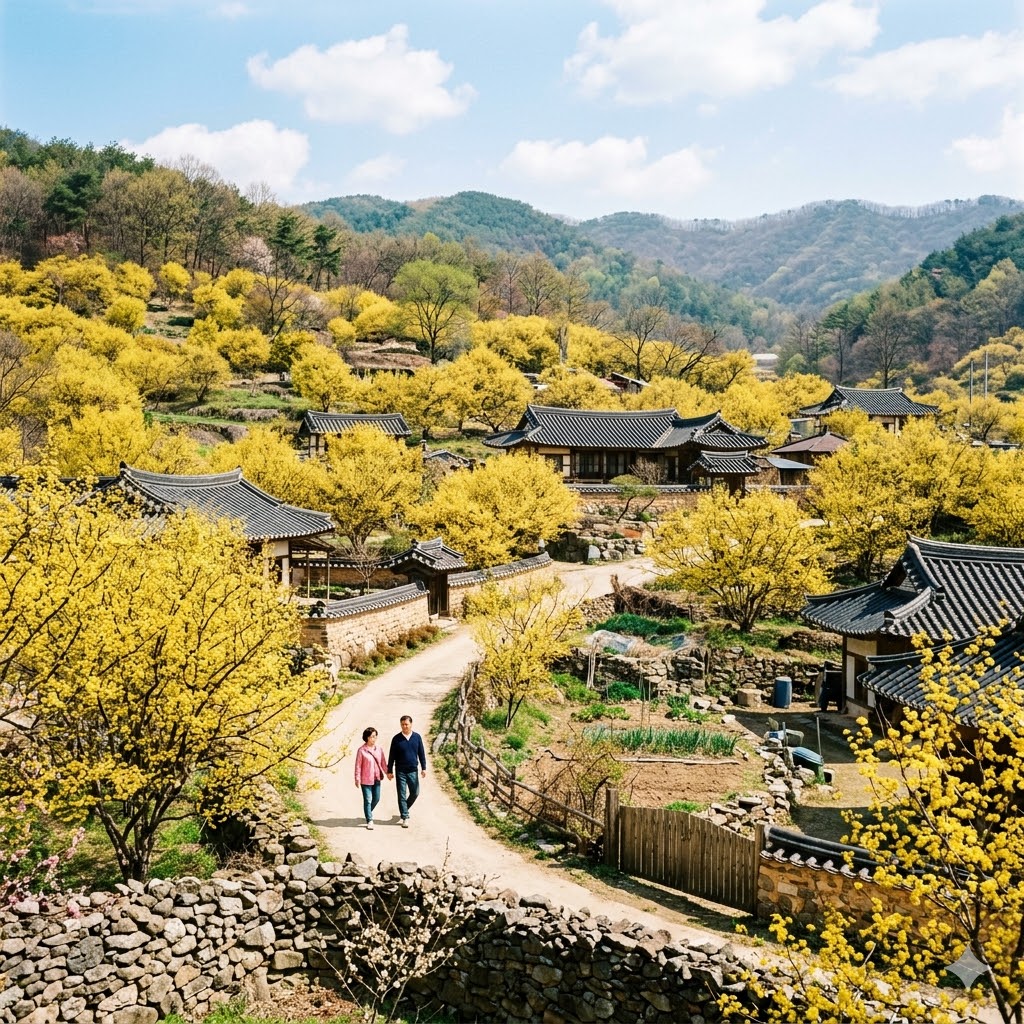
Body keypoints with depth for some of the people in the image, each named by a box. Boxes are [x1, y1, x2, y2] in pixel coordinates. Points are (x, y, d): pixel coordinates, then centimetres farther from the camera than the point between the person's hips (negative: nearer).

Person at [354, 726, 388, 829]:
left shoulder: (378, 749, 4)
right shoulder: (361, 750, -11)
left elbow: (383, 762, 10)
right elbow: (358, 765, -8)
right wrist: (357, 779, -9)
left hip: (377, 779, 5)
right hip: (366, 779, -5)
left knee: (376, 798, 14)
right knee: (368, 800, -1)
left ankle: (368, 813, 39)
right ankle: (369, 821, 6)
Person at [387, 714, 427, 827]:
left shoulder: (417, 737, 0)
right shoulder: (397, 738, -3)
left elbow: (421, 753, 6)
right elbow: (392, 756, 1)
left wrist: (423, 768, 2)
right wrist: (389, 771, 0)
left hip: (413, 770, 2)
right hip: (400, 771, -1)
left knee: (415, 793, 5)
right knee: (402, 795, 0)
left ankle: (404, 809, 30)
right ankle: (405, 818, 6)